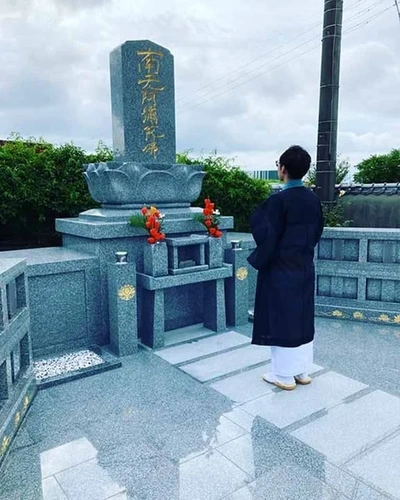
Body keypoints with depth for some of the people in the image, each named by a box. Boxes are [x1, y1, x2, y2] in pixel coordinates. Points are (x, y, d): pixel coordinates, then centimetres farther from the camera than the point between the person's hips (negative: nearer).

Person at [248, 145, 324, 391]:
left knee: (282, 320, 4)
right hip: (305, 268, 7)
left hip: (280, 271, -7)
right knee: (303, 319, 15)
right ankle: (302, 371, 27)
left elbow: (268, 236, -19)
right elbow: (318, 231, 13)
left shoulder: (278, 200, -18)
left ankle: (284, 375, 16)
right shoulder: (313, 199, 4)